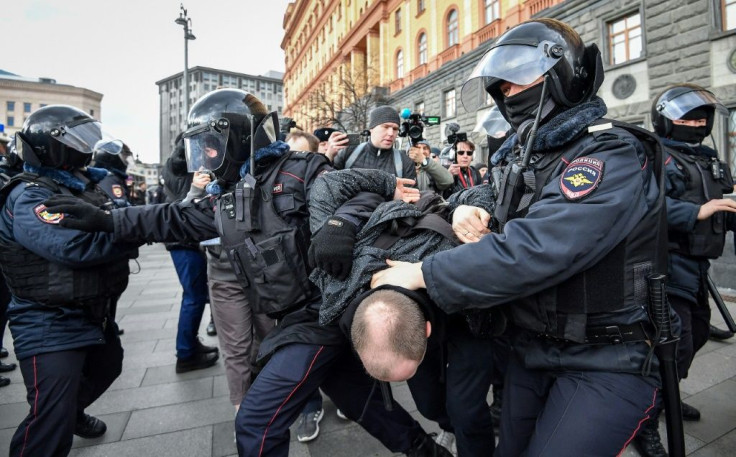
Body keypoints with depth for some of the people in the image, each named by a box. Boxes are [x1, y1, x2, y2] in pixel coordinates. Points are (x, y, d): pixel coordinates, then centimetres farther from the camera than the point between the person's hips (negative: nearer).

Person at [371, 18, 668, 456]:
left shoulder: (612, 156, -19)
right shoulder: (529, 155, 8)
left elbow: (531, 250, -32)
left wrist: (423, 273, -25)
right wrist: (470, 213, -9)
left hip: (605, 364, -7)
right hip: (530, 348, 7)